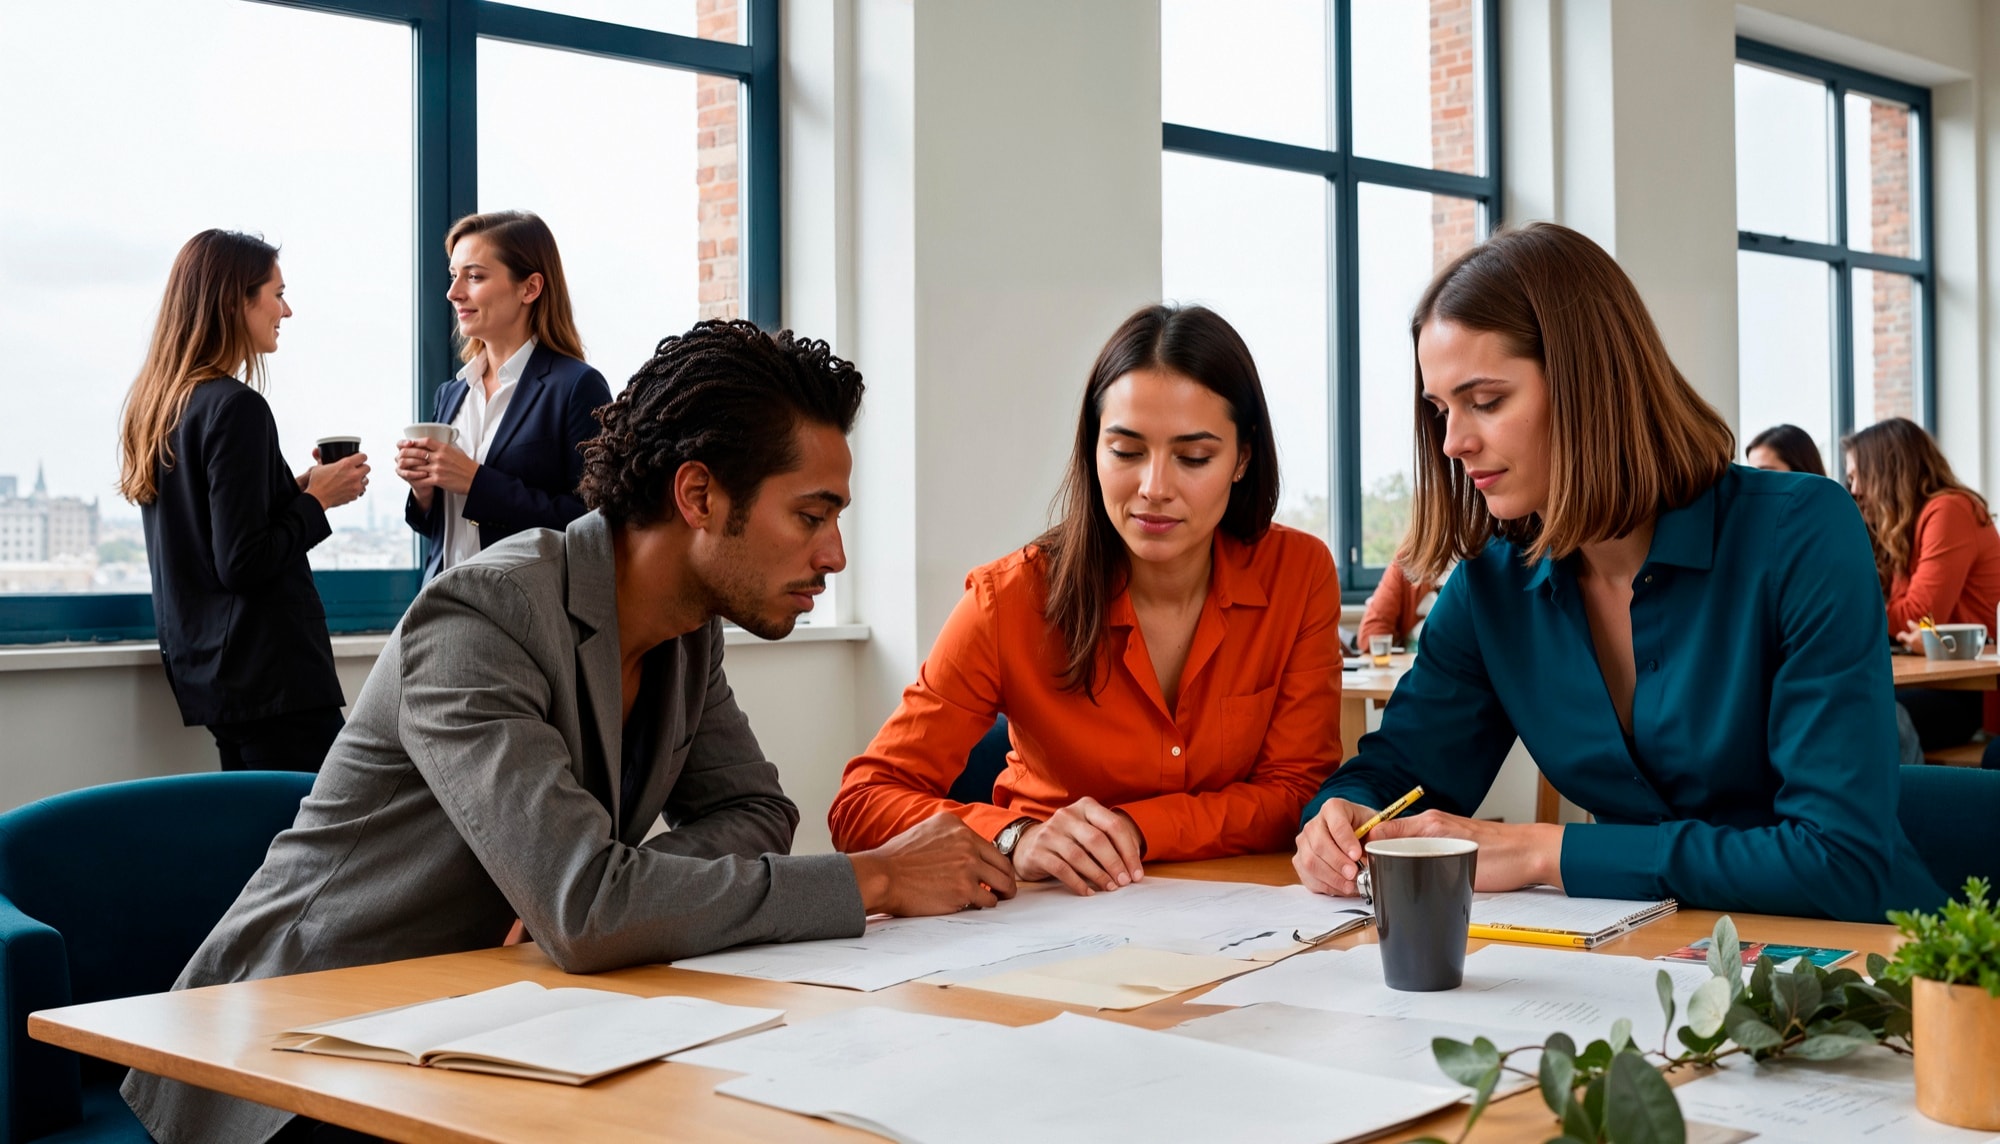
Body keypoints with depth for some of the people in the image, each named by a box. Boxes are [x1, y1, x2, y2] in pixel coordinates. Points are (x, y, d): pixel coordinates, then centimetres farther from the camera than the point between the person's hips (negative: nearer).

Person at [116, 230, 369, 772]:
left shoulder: (154, 401, 11)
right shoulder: (235, 407, -16)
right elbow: (243, 563, -19)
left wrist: (297, 487, 11)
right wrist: (318, 499, -7)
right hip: (268, 674, -9)